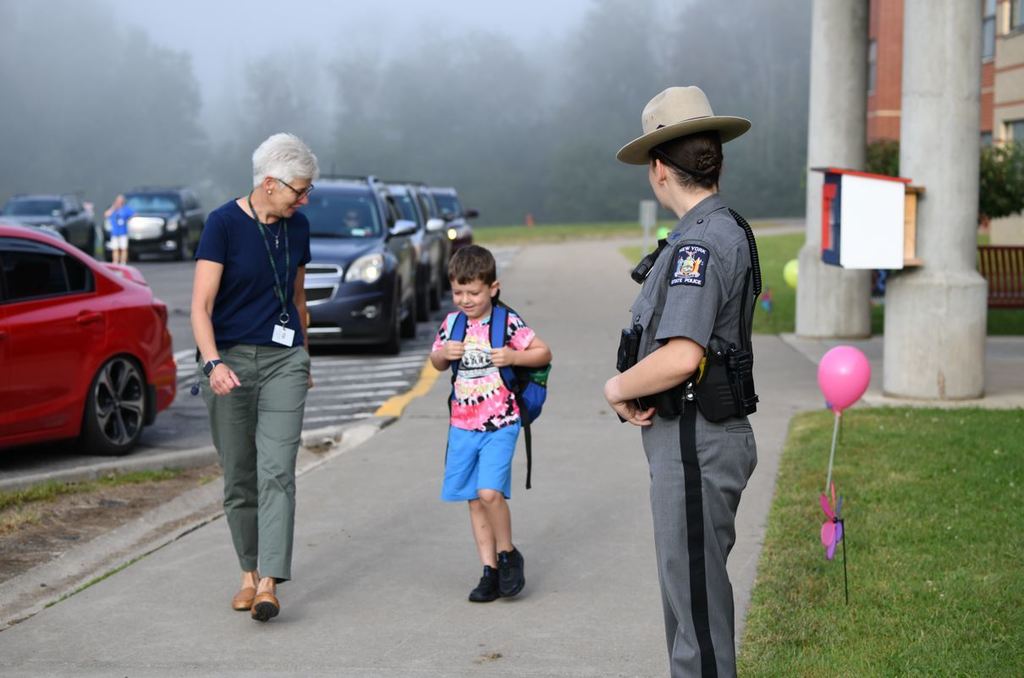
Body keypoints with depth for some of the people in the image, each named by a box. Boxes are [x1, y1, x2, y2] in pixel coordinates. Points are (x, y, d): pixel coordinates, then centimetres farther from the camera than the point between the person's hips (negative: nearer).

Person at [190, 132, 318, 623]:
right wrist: (213, 363, -29)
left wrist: (304, 359, 26)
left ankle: (269, 583, -15)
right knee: (238, 477, 5)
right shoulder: (224, 224, -10)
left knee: (276, 471, -11)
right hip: (229, 359, -3)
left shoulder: (297, 227, 6)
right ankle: (249, 573, 22)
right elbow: (201, 306, -15)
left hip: (283, 360, 3)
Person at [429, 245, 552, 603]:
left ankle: (508, 554, 3)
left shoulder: (508, 323, -8)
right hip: (462, 426, 5)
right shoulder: (452, 323, 5)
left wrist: (513, 357, -18)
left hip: (500, 425, -5)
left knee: (489, 491, -20)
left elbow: (543, 352, -2)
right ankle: (490, 571, 16)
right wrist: (443, 353, -3)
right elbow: (437, 362, 19)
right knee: (474, 501, 8)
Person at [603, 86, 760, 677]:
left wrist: (618, 388, -11)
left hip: (695, 444, -10)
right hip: (699, 434, 10)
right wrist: (637, 392, 3)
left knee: (696, 596, -3)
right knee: (693, 589, 19)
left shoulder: (701, 241, -19)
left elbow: (681, 356, -30)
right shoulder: (727, 230, 13)